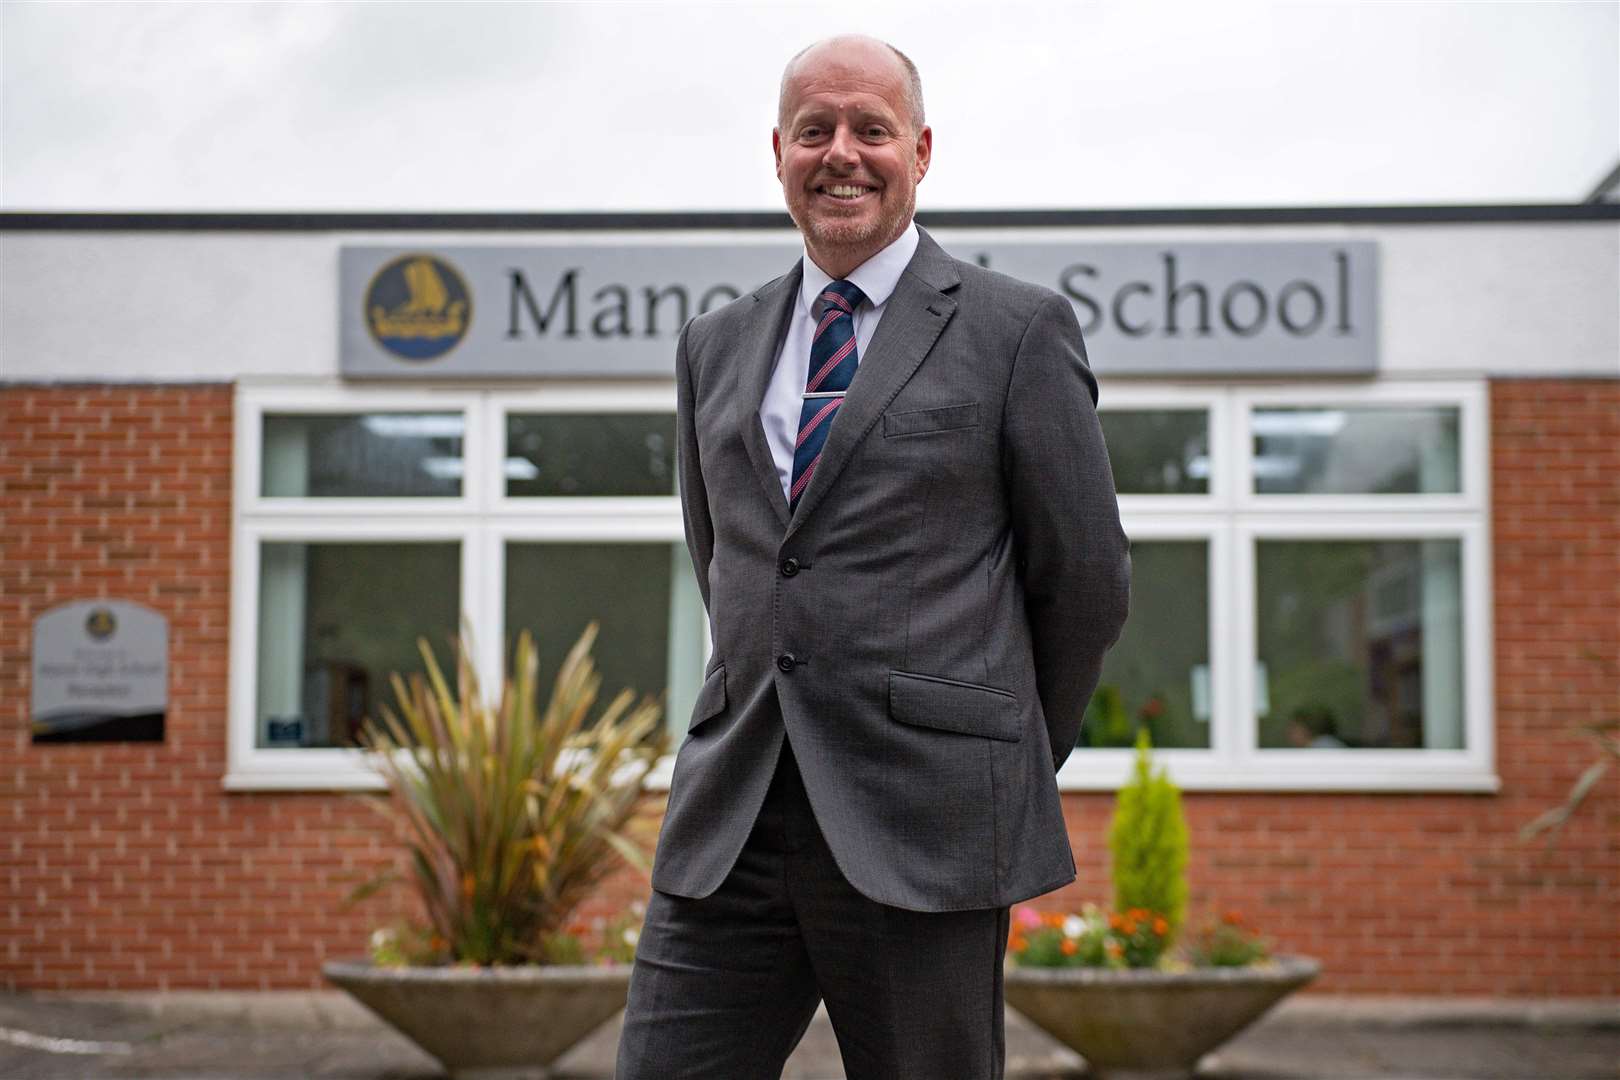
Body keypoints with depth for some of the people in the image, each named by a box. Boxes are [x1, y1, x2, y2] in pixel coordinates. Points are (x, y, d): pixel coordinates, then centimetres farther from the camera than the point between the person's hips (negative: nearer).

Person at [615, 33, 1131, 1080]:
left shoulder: (1018, 328, 0)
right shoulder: (716, 347, 15)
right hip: (730, 824, 4)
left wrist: (1016, 761, 13)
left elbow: (1088, 581, 4)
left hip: (922, 822, -4)